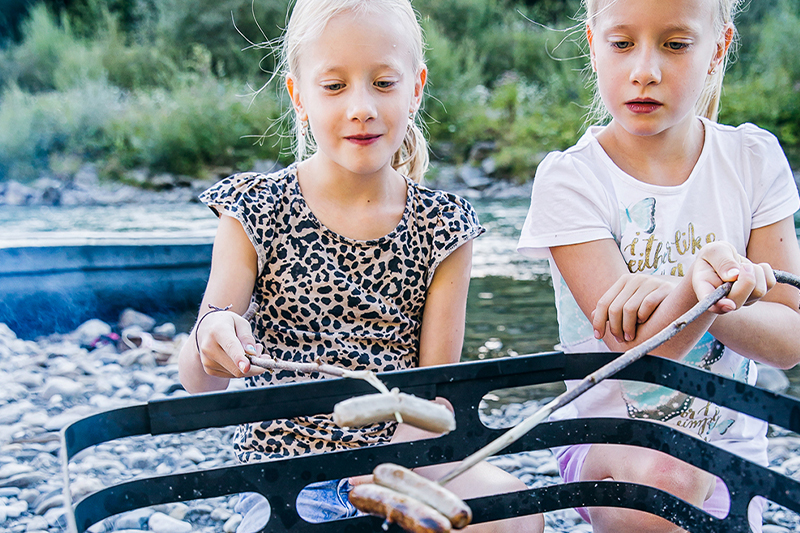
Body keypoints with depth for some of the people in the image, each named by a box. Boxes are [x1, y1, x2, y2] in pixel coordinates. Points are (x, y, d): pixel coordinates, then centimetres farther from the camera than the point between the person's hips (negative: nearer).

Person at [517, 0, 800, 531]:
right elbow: (640, 354, -22)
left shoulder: (754, 159, -4)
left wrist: (677, 294, -27)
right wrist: (699, 293, -44)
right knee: (662, 479, -33)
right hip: (612, 442, -4)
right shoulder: (570, 179, -15)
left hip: (733, 441, 4)